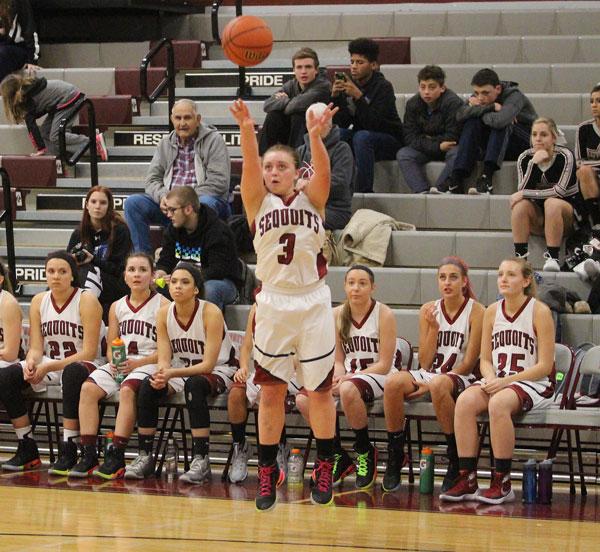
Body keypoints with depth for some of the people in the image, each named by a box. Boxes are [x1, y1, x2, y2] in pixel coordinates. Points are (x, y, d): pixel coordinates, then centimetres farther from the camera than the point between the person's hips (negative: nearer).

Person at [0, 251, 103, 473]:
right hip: (48, 366, 5)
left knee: (72, 373, -41)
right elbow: (36, 347, 3)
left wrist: (49, 367, -22)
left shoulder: (87, 301, -10)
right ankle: (27, 449, -11)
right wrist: (31, 362, -23)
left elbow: (89, 352, -15)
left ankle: (68, 452, -37)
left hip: (81, 366, -5)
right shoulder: (39, 301, 5)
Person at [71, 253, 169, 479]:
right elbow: (111, 346, 18)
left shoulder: (162, 305, 1)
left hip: (149, 364, -5)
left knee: (127, 390, -35)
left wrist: (138, 363, -16)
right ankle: (89, 454, -23)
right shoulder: (117, 307, 18)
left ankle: (116, 456, -34)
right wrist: (112, 361, -5)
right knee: (88, 388, -22)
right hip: (119, 364, 5)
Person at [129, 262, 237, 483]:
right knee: (148, 386, -22)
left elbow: (208, 364, -23)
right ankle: (145, 456, -14)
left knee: (194, 385, -37)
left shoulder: (211, 313, -21)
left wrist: (171, 373, -36)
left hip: (219, 371, -5)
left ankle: (201, 460, -35)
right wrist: (161, 375, -32)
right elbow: (164, 359, -7)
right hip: (183, 370, 5)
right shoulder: (164, 313, -7)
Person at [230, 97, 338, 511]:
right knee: (271, 391, 3)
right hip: (274, 303, 0)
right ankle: (268, 472, 11)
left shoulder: (312, 200, 4)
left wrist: (316, 137, -36)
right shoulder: (258, 202, 4)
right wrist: (247, 131, -34)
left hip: (313, 303, 0)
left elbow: (323, 171, -16)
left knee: (320, 390, 6)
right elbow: (250, 167, -14)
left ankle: (325, 467, 20)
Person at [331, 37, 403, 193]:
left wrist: (358, 96, -34)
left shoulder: (383, 87, -15)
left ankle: (364, 191, -33)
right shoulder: (349, 84, -1)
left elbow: (373, 124, -25)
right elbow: (342, 123, -7)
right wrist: (335, 97, -20)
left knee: (362, 136, -34)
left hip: (389, 141, -5)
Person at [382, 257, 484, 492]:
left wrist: (432, 384, -14)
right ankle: (395, 457, -16)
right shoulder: (429, 310, 7)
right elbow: (425, 362, 4)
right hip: (429, 375, 4)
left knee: (439, 384, -40)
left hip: (460, 379, -4)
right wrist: (433, 328, -9)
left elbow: (468, 364, -7)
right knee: (394, 382, -28)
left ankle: (455, 459, -23)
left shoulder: (476, 311, -4)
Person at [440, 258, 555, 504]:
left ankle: (502, 483, -28)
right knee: (465, 401, -26)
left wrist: (505, 381, -17)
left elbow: (544, 366, -9)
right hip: (497, 382, 5)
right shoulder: (492, 311, 10)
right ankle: (467, 480, -24)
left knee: (499, 403, -36)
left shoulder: (539, 312, -6)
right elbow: (485, 360, 13)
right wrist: (491, 379, -11)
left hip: (535, 385, -5)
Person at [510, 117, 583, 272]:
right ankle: (520, 257, -30)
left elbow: (559, 191, -24)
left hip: (568, 214, -3)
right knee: (521, 205, -27)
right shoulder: (525, 158, -5)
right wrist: (533, 163, -28)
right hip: (539, 218, 3)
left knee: (552, 203, -35)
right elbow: (522, 191, -17)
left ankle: (553, 258, -34)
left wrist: (524, 194, -25)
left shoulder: (565, 156, -16)